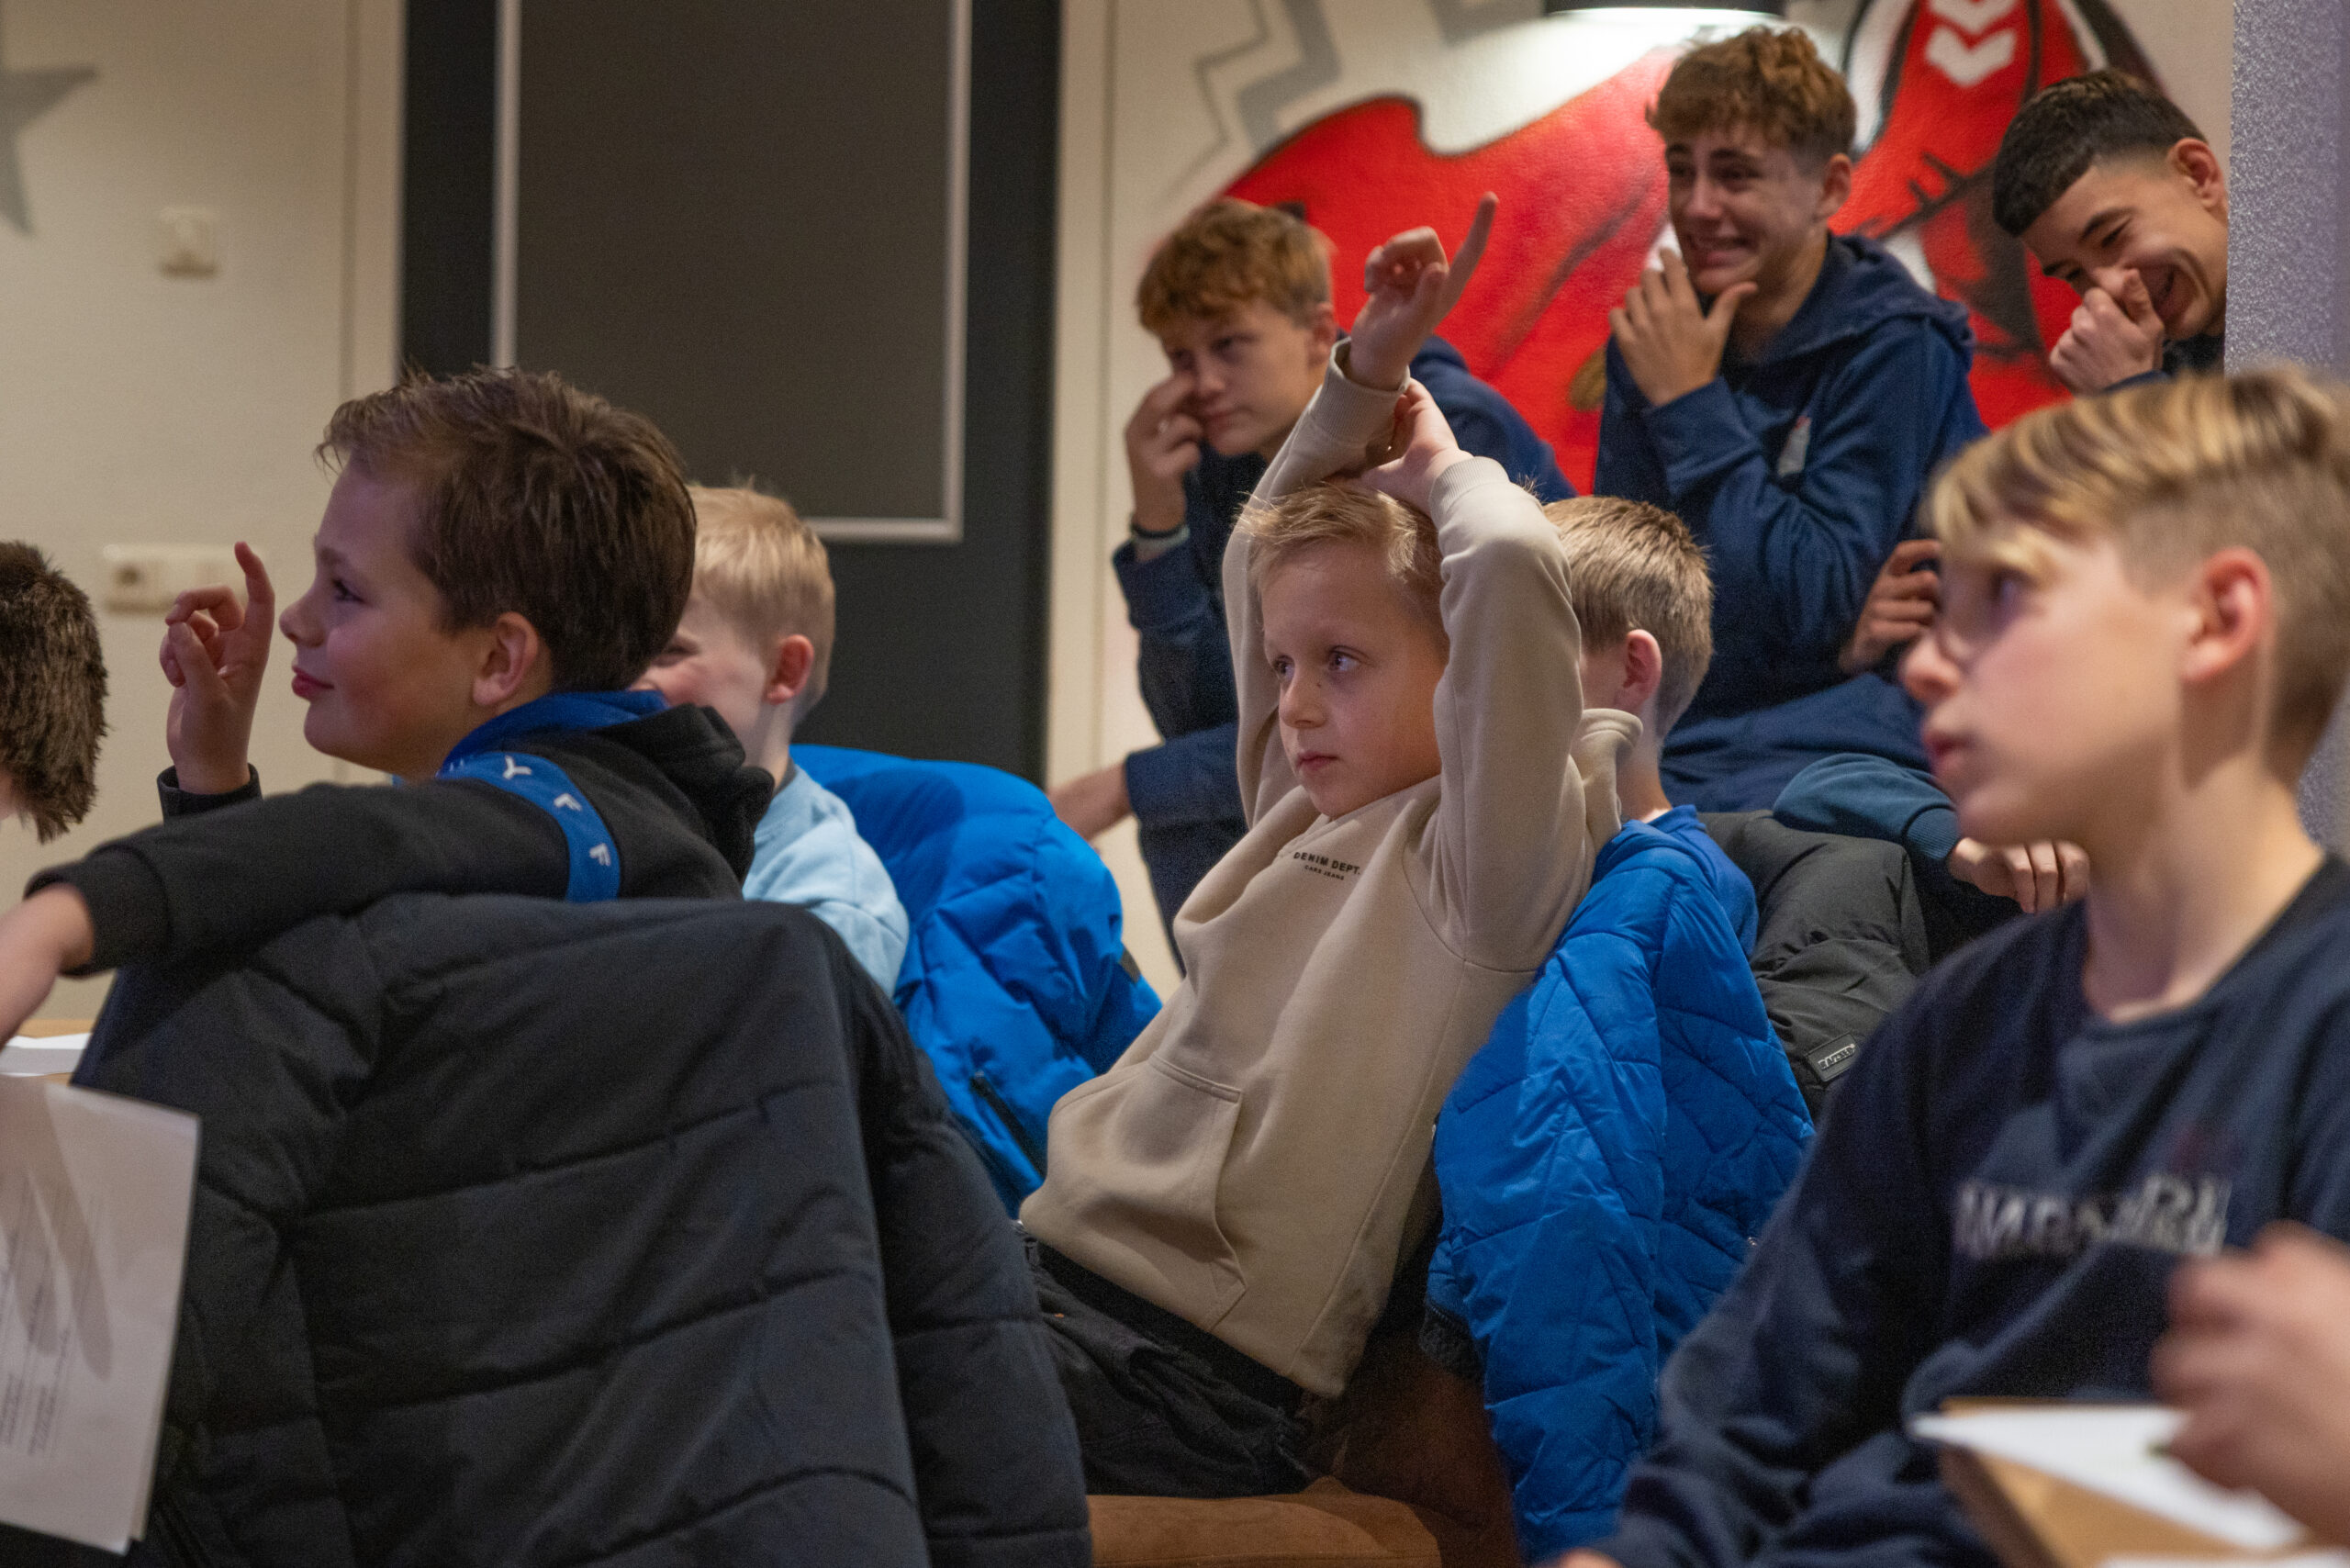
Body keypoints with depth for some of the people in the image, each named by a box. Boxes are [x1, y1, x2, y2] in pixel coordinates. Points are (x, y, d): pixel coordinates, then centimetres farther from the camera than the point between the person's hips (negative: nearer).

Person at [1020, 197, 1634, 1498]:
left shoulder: (1479, 858, -4)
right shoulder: (1310, 814, 20)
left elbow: (1509, 565, -20)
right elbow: (1267, 554, 34)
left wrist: (1438, 466, 1)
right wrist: (1368, 373, 23)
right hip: (1051, 1265, 8)